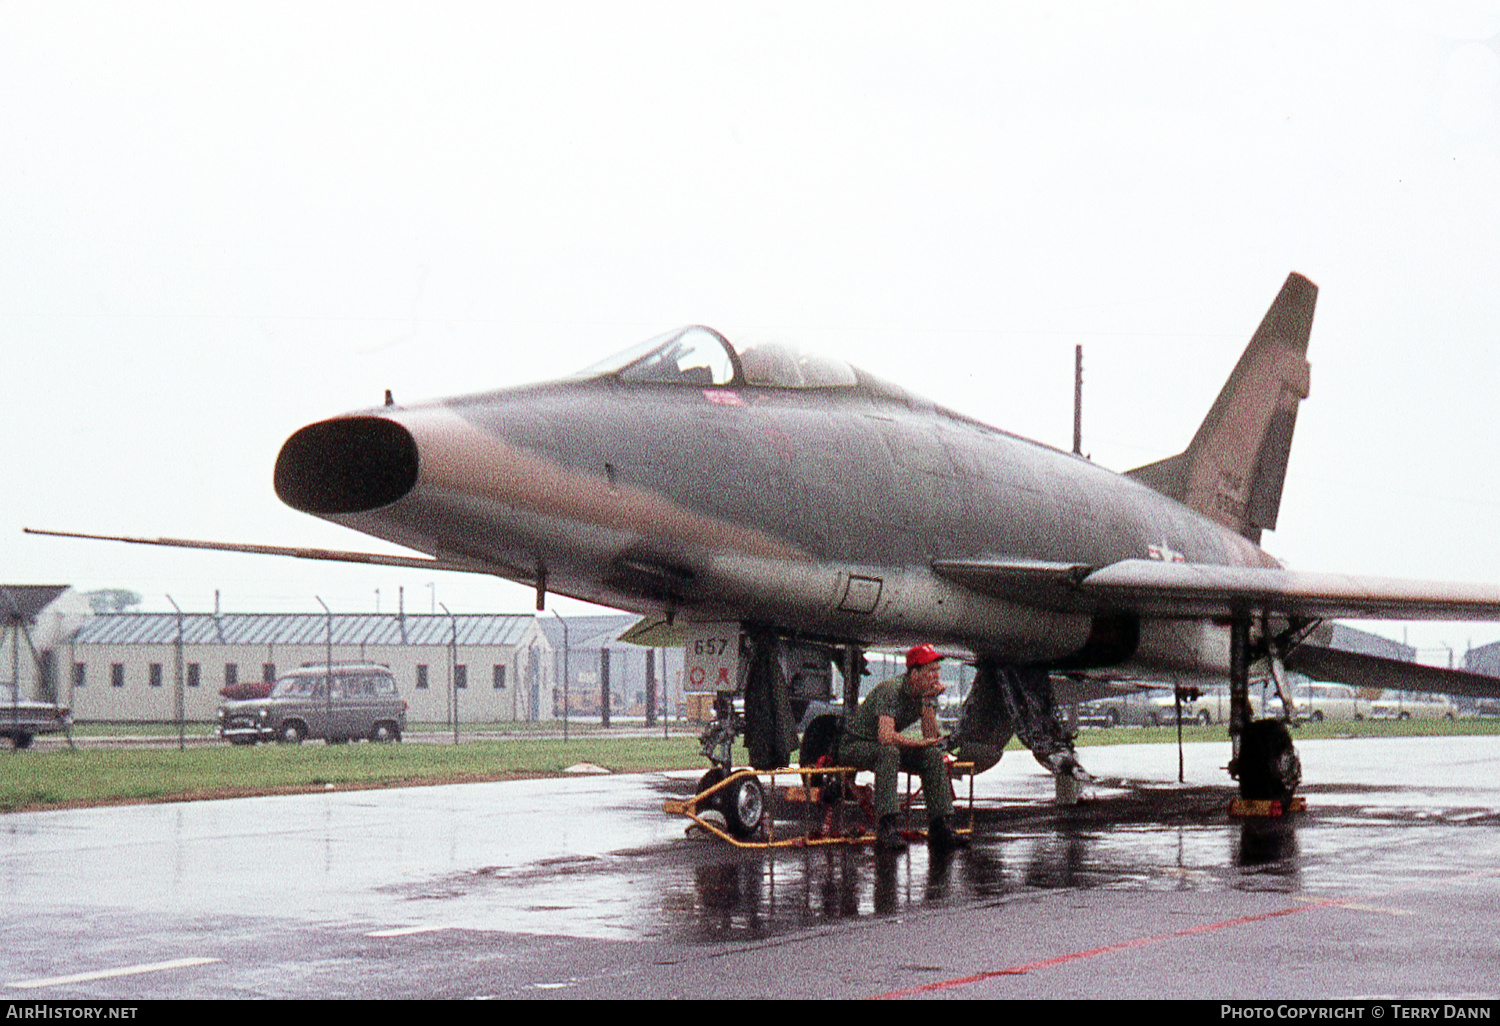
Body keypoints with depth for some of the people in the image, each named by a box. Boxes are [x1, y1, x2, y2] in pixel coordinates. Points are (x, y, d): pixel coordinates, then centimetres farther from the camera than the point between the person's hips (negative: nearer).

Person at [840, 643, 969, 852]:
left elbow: (931, 737, -13)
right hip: (854, 746, -7)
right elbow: (886, 737, -39)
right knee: (888, 751, -37)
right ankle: (887, 829, -39)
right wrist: (920, 743, -26)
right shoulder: (891, 690, -28)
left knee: (933, 755, -12)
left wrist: (927, 701, -23)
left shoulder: (928, 693, -4)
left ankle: (939, 827, -13)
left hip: (886, 748, 7)